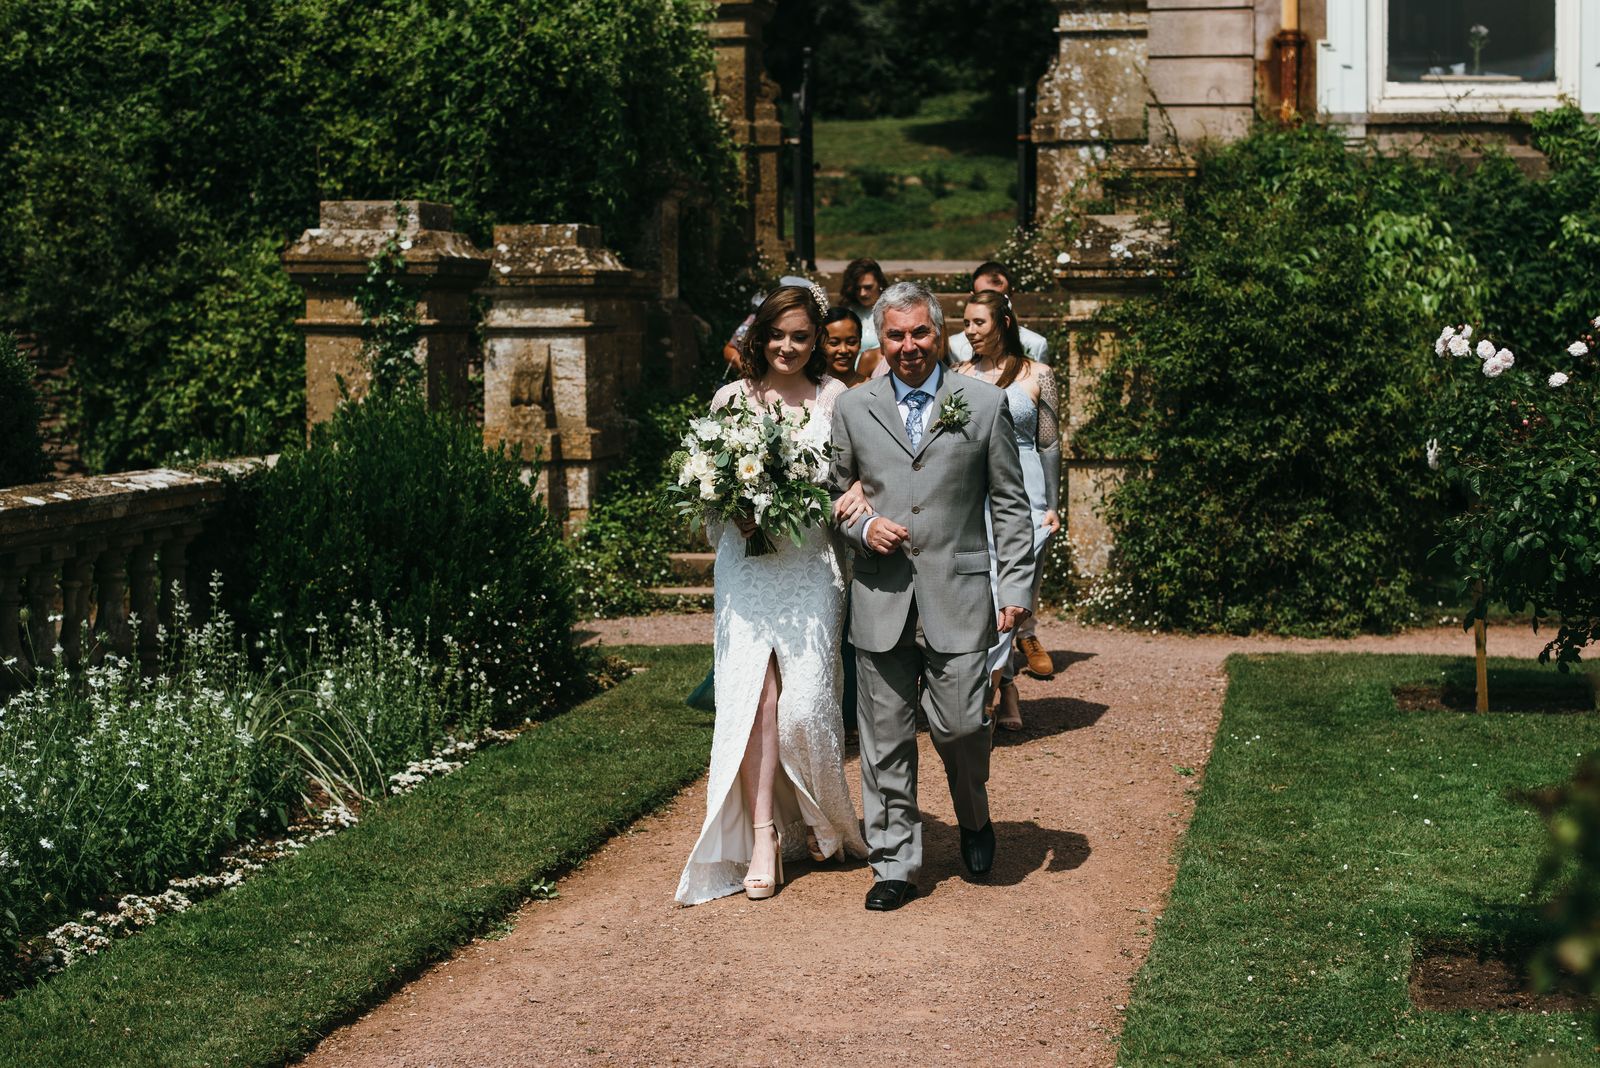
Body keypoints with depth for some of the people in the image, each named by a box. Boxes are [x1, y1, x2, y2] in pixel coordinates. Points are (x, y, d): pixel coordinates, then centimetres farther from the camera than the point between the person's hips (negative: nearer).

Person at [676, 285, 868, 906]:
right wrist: (738, 511, -7)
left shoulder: (835, 400, 4)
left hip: (810, 560, -1)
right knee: (754, 693, -9)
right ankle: (763, 836, -7)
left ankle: (821, 819, 20)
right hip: (746, 562, 1)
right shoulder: (732, 398, 8)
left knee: (804, 696, -5)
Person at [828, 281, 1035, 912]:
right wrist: (862, 527, -5)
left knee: (960, 724, -6)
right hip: (880, 599, 2)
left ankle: (975, 819, 26)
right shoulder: (852, 410, 9)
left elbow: (1010, 504, 6)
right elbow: (833, 493, 16)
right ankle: (894, 865, 13)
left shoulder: (985, 405, 5)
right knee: (885, 739, 3)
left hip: (957, 595, -1)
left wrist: (1016, 588, 0)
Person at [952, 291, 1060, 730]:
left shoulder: (1036, 375, 2)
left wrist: (1052, 506, 3)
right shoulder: (959, 375, 9)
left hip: (1023, 494, -3)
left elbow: (1050, 443, 5)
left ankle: (984, 690, -10)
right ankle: (1008, 700, 10)